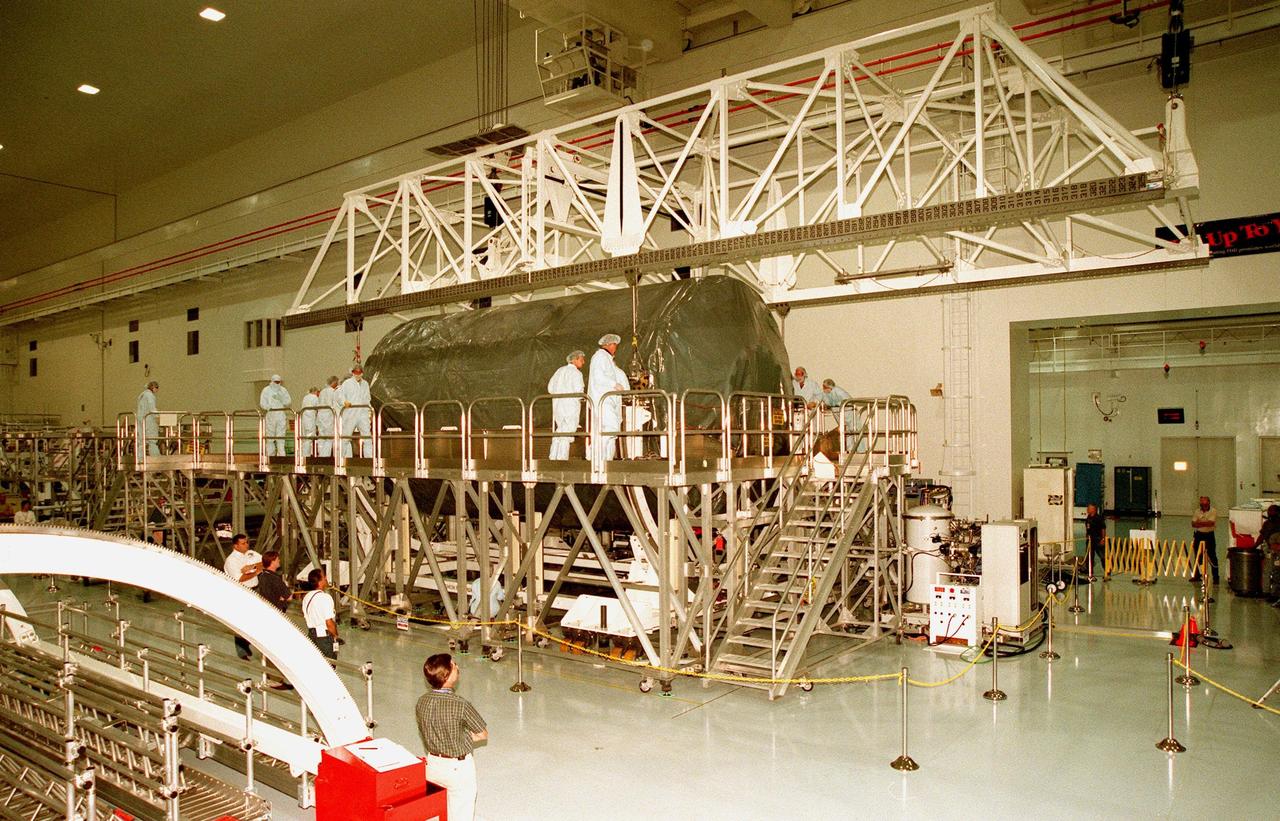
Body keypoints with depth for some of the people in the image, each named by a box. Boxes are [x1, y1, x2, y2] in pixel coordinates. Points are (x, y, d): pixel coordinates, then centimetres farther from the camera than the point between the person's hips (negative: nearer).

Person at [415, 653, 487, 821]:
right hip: (458, 767, -5)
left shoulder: (422, 702, -10)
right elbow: (483, 734, -14)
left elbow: (424, 733, 6)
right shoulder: (460, 705, -26)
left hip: (433, 764, 5)